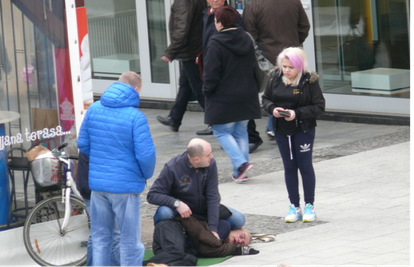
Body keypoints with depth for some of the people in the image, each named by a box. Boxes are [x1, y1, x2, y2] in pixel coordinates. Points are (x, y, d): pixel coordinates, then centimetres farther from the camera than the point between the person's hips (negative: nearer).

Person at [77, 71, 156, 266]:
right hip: (126, 186, -5)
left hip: (97, 183, 5)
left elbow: (83, 144, 8)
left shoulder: (94, 109, 0)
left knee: (100, 237, 17)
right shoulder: (135, 117, -17)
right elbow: (145, 155, -19)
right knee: (129, 242, 6)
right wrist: (146, 175, 2)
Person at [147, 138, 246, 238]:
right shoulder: (172, 168, -24)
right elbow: (152, 196, -24)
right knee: (164, 212, -36)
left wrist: (213, 228, -26)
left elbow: (213, 197, -18)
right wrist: (177, 203, -41)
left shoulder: (211, 164, -16)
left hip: (204, 209, 3)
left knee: (238, 220, -11)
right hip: (181, 210, -3)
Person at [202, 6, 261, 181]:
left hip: (224, 99, -6)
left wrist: (207, 90, -2)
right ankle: (240, 173, 11)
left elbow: (211, 73, -16)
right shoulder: (246, 40, 7)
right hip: (246, 97, 6)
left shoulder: (215, 45, -15)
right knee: (241, 132, 13)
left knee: (222, 132, 4)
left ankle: (240, 163, -14)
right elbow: (253, 67, 15)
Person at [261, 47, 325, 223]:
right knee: (289, 167, 9)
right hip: (281, 130, 4)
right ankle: (294, 206, 18)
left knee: (305, 165, 3)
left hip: (303, 130, -4)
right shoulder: (275, 78, -1)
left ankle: (309, 205, 14)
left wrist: (297, 113, -23)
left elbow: (319, 106, -12)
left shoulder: (309, 81, -13)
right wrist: (272, 109, -12)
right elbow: (265, 98, 10)